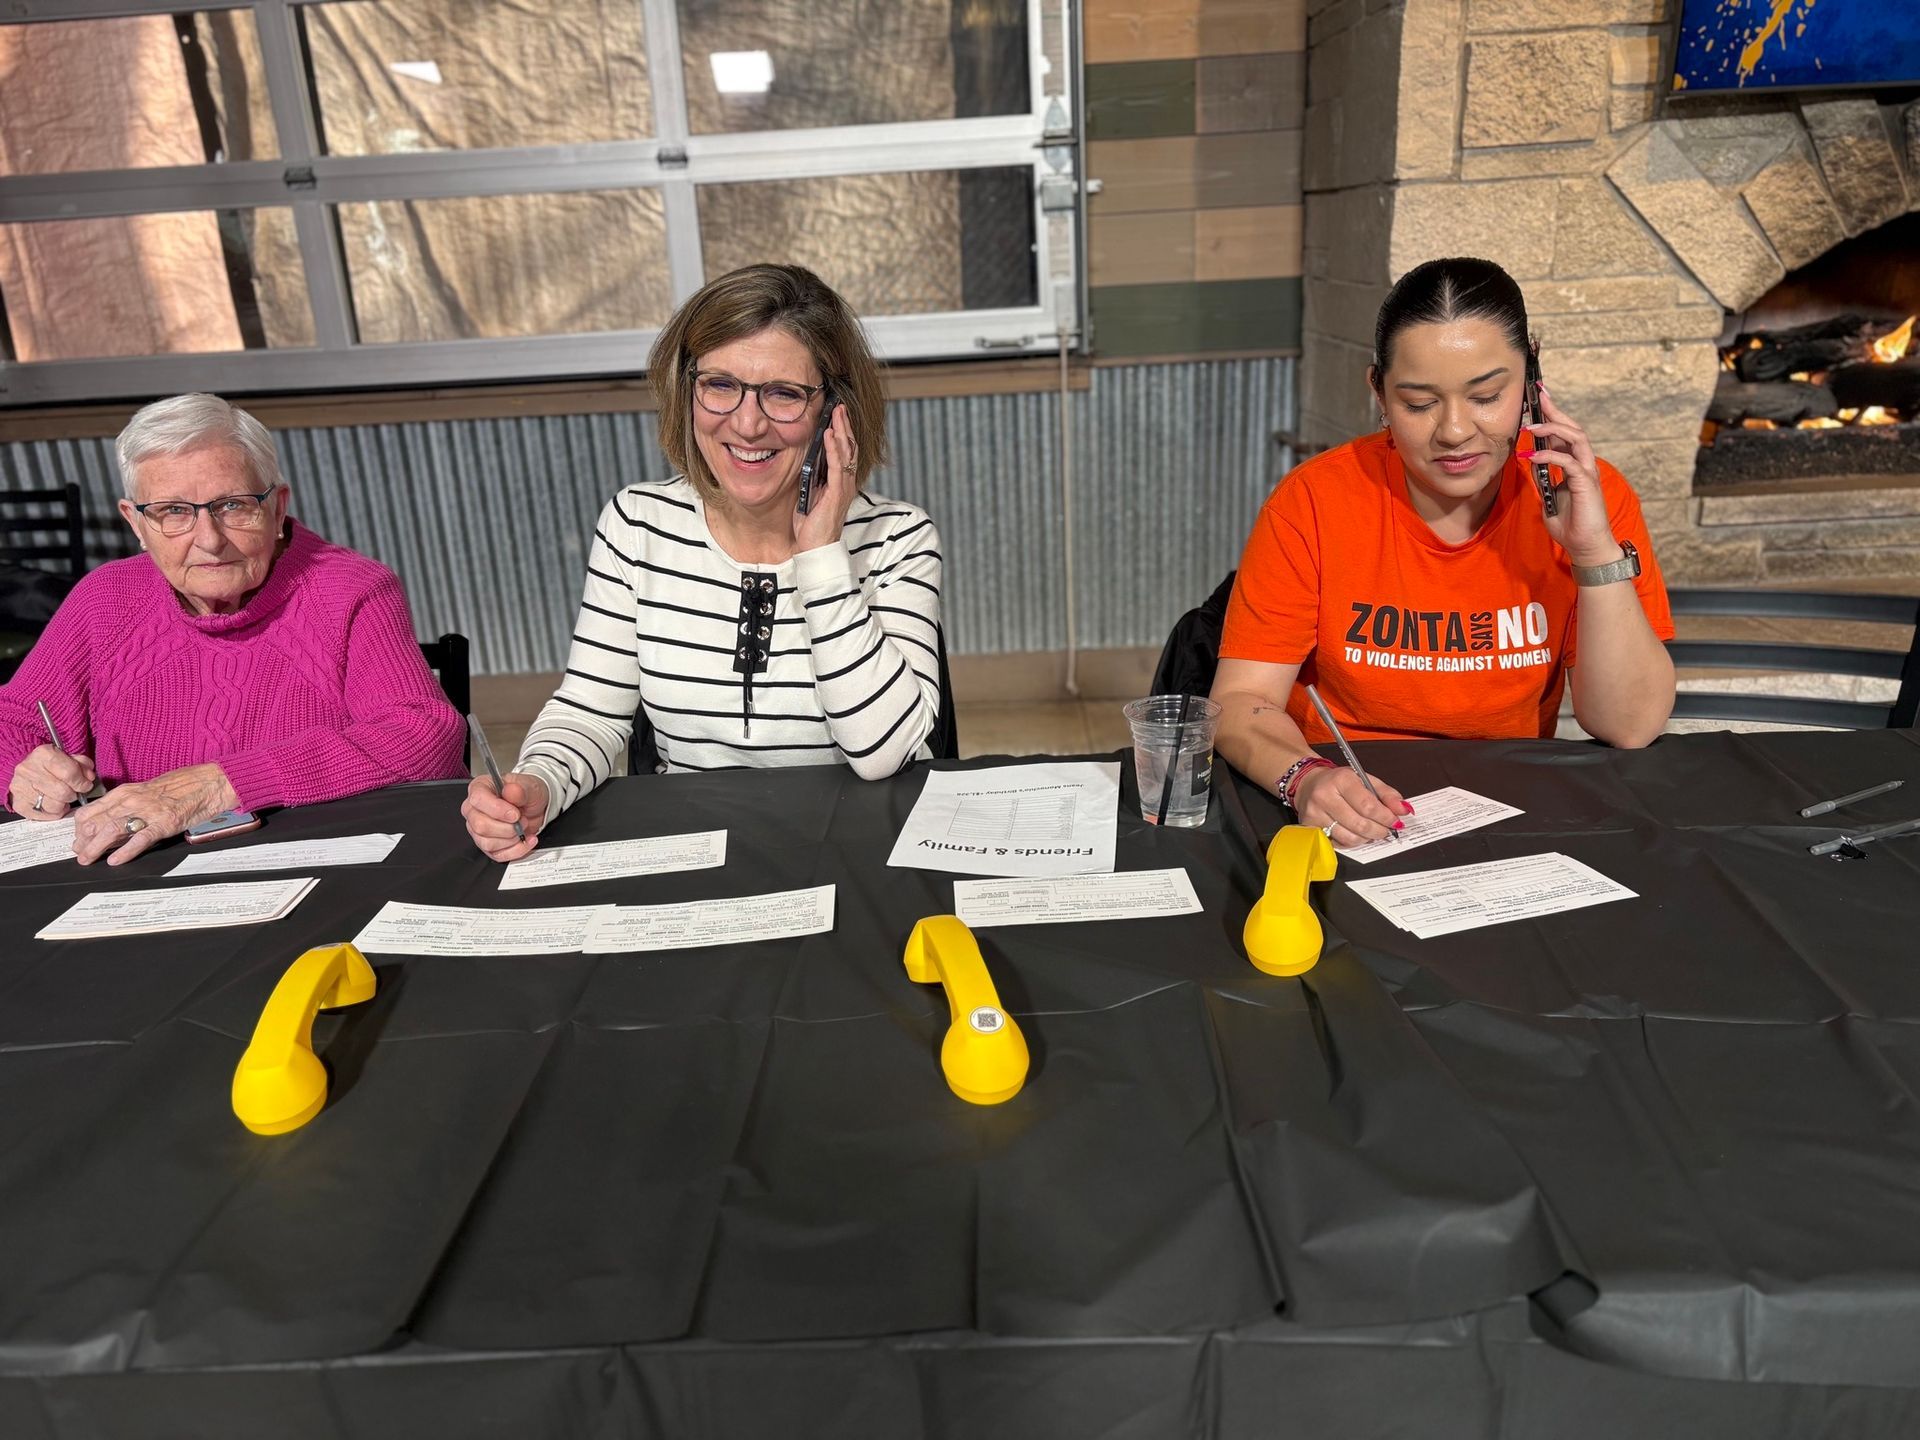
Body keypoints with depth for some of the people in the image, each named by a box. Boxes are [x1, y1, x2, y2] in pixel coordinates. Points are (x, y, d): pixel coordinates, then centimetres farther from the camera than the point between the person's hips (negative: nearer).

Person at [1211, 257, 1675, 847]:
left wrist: (1597, 553, -18)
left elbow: (1629, 728, -6)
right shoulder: (1314, 502, -10)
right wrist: (1306, 779, -32)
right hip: (1351, 821, 0)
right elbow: (1240, 702, -11)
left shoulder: (1583, 494, -4)